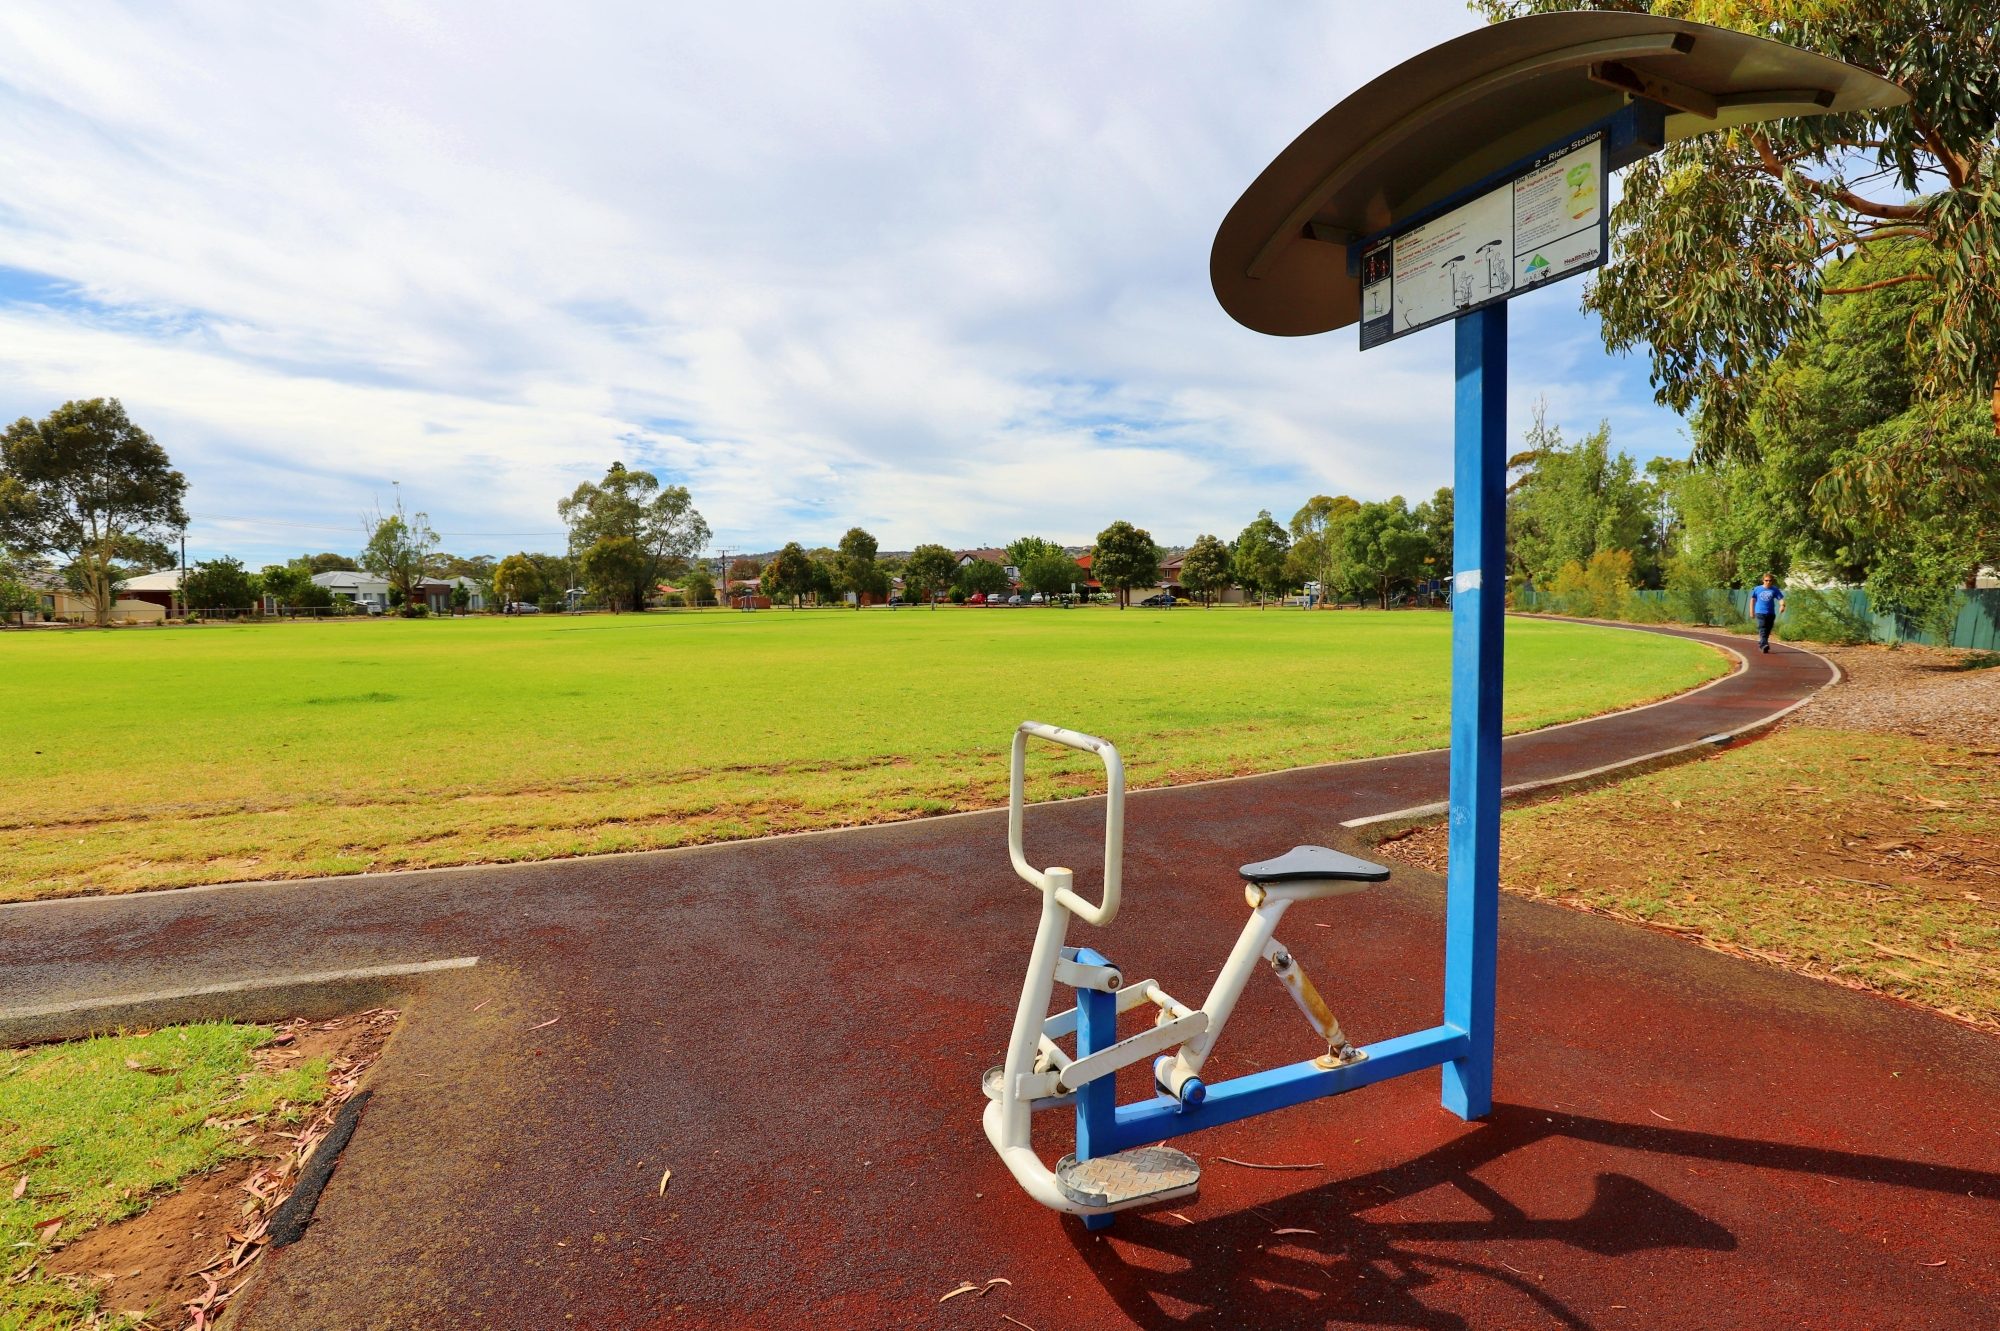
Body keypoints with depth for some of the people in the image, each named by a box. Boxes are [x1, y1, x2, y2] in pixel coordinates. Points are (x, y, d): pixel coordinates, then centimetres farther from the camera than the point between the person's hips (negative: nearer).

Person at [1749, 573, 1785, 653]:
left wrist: (1782, 605, -25)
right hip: (1760, 612, -2)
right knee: (1762, 629, -16)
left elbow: (1780, 599, -3)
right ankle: (1764, 645, -27)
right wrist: (1751, 612, 12)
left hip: (1771, 613, 2)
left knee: (1767, 631, 9)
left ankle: (1761, 645, 24)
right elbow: (1752, 600, 14)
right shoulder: (1757, 589, 6)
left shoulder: (1774, 590, 5)